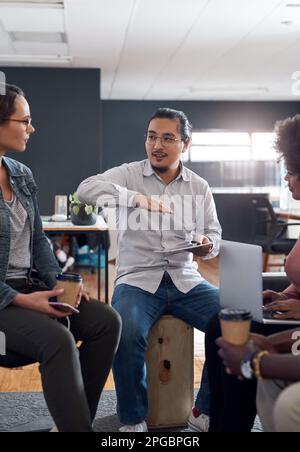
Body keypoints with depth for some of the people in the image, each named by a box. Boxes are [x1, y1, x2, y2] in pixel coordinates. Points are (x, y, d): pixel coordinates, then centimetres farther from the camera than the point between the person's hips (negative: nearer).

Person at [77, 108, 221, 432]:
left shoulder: (200, 187, 12)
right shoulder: (129, 175, 2)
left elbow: (214, 232, 17)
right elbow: (86, 189, -15)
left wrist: (209, 245, -7)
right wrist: (138, 198, -27)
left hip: (185, 280, 4)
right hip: (137, 279, -3)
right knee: (127, 334, -33)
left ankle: (206, 412, 0)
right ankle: (133, 420, -7)